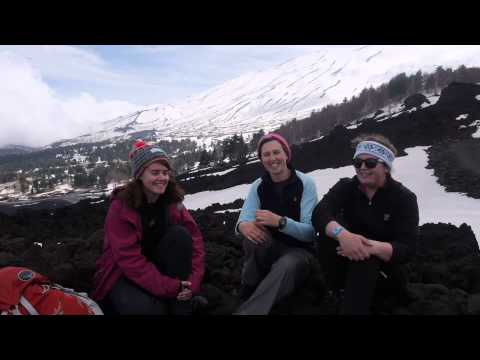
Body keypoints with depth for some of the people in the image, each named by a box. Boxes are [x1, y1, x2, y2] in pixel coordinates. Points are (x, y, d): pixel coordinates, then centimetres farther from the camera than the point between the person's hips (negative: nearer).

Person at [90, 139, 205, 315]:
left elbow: (194, 238, -13)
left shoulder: (172, 201, -6)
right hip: (122, 273, -4)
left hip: (156, 267, 5)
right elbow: (129, 258, -25)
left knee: (180, 234, -24)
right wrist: (169, 288, -30)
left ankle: (181, 308, -18)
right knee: (146, 308, -36)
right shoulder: (120, 207, -18)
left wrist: (193, 281, -27)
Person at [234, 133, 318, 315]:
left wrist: (280, 221, -36)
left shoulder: (305, 183, -11)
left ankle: (247, 310, -27)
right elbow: (244, 221, -10)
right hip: (269, 250, 3)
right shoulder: (258, 186, -1)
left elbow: (310, 231, -18)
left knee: (286, 266, -37)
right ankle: (248, 294, -13)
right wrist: (243, 226, -36)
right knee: (253, 233, -29)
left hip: (299, 251, -3)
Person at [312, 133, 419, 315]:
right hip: (348, 256, 3)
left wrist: (373, 247, -44)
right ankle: (341, 291, -13)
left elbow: (407, 249, -24)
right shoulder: (345, 187, -6)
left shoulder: (404, 198, -12)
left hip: (383, 265, -3)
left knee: (366, 260, -36)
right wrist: (342, 234, -47)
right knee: (331, 228, -25)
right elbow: (319, 214, -26)